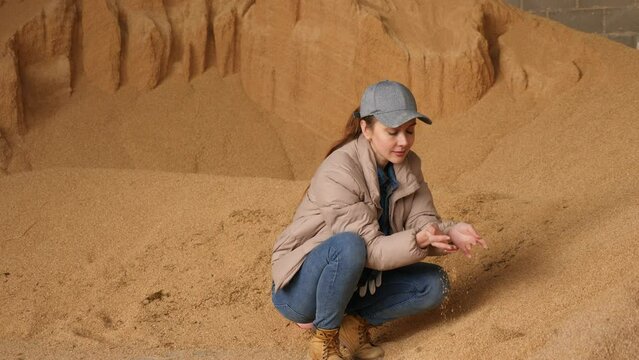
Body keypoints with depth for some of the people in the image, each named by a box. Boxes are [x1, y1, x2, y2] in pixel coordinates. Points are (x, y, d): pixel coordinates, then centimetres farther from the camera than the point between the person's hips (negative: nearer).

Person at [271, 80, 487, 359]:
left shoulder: (407, 164, -3)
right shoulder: (337, 173, -26)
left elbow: (422, 220, -6)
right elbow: (369, 249, -26)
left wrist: (451, 233, -28)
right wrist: (417, 241, -41)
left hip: (356, 280, 7)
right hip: (301, 286, -6)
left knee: (434, 284, -10)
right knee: (349, 245, -37)